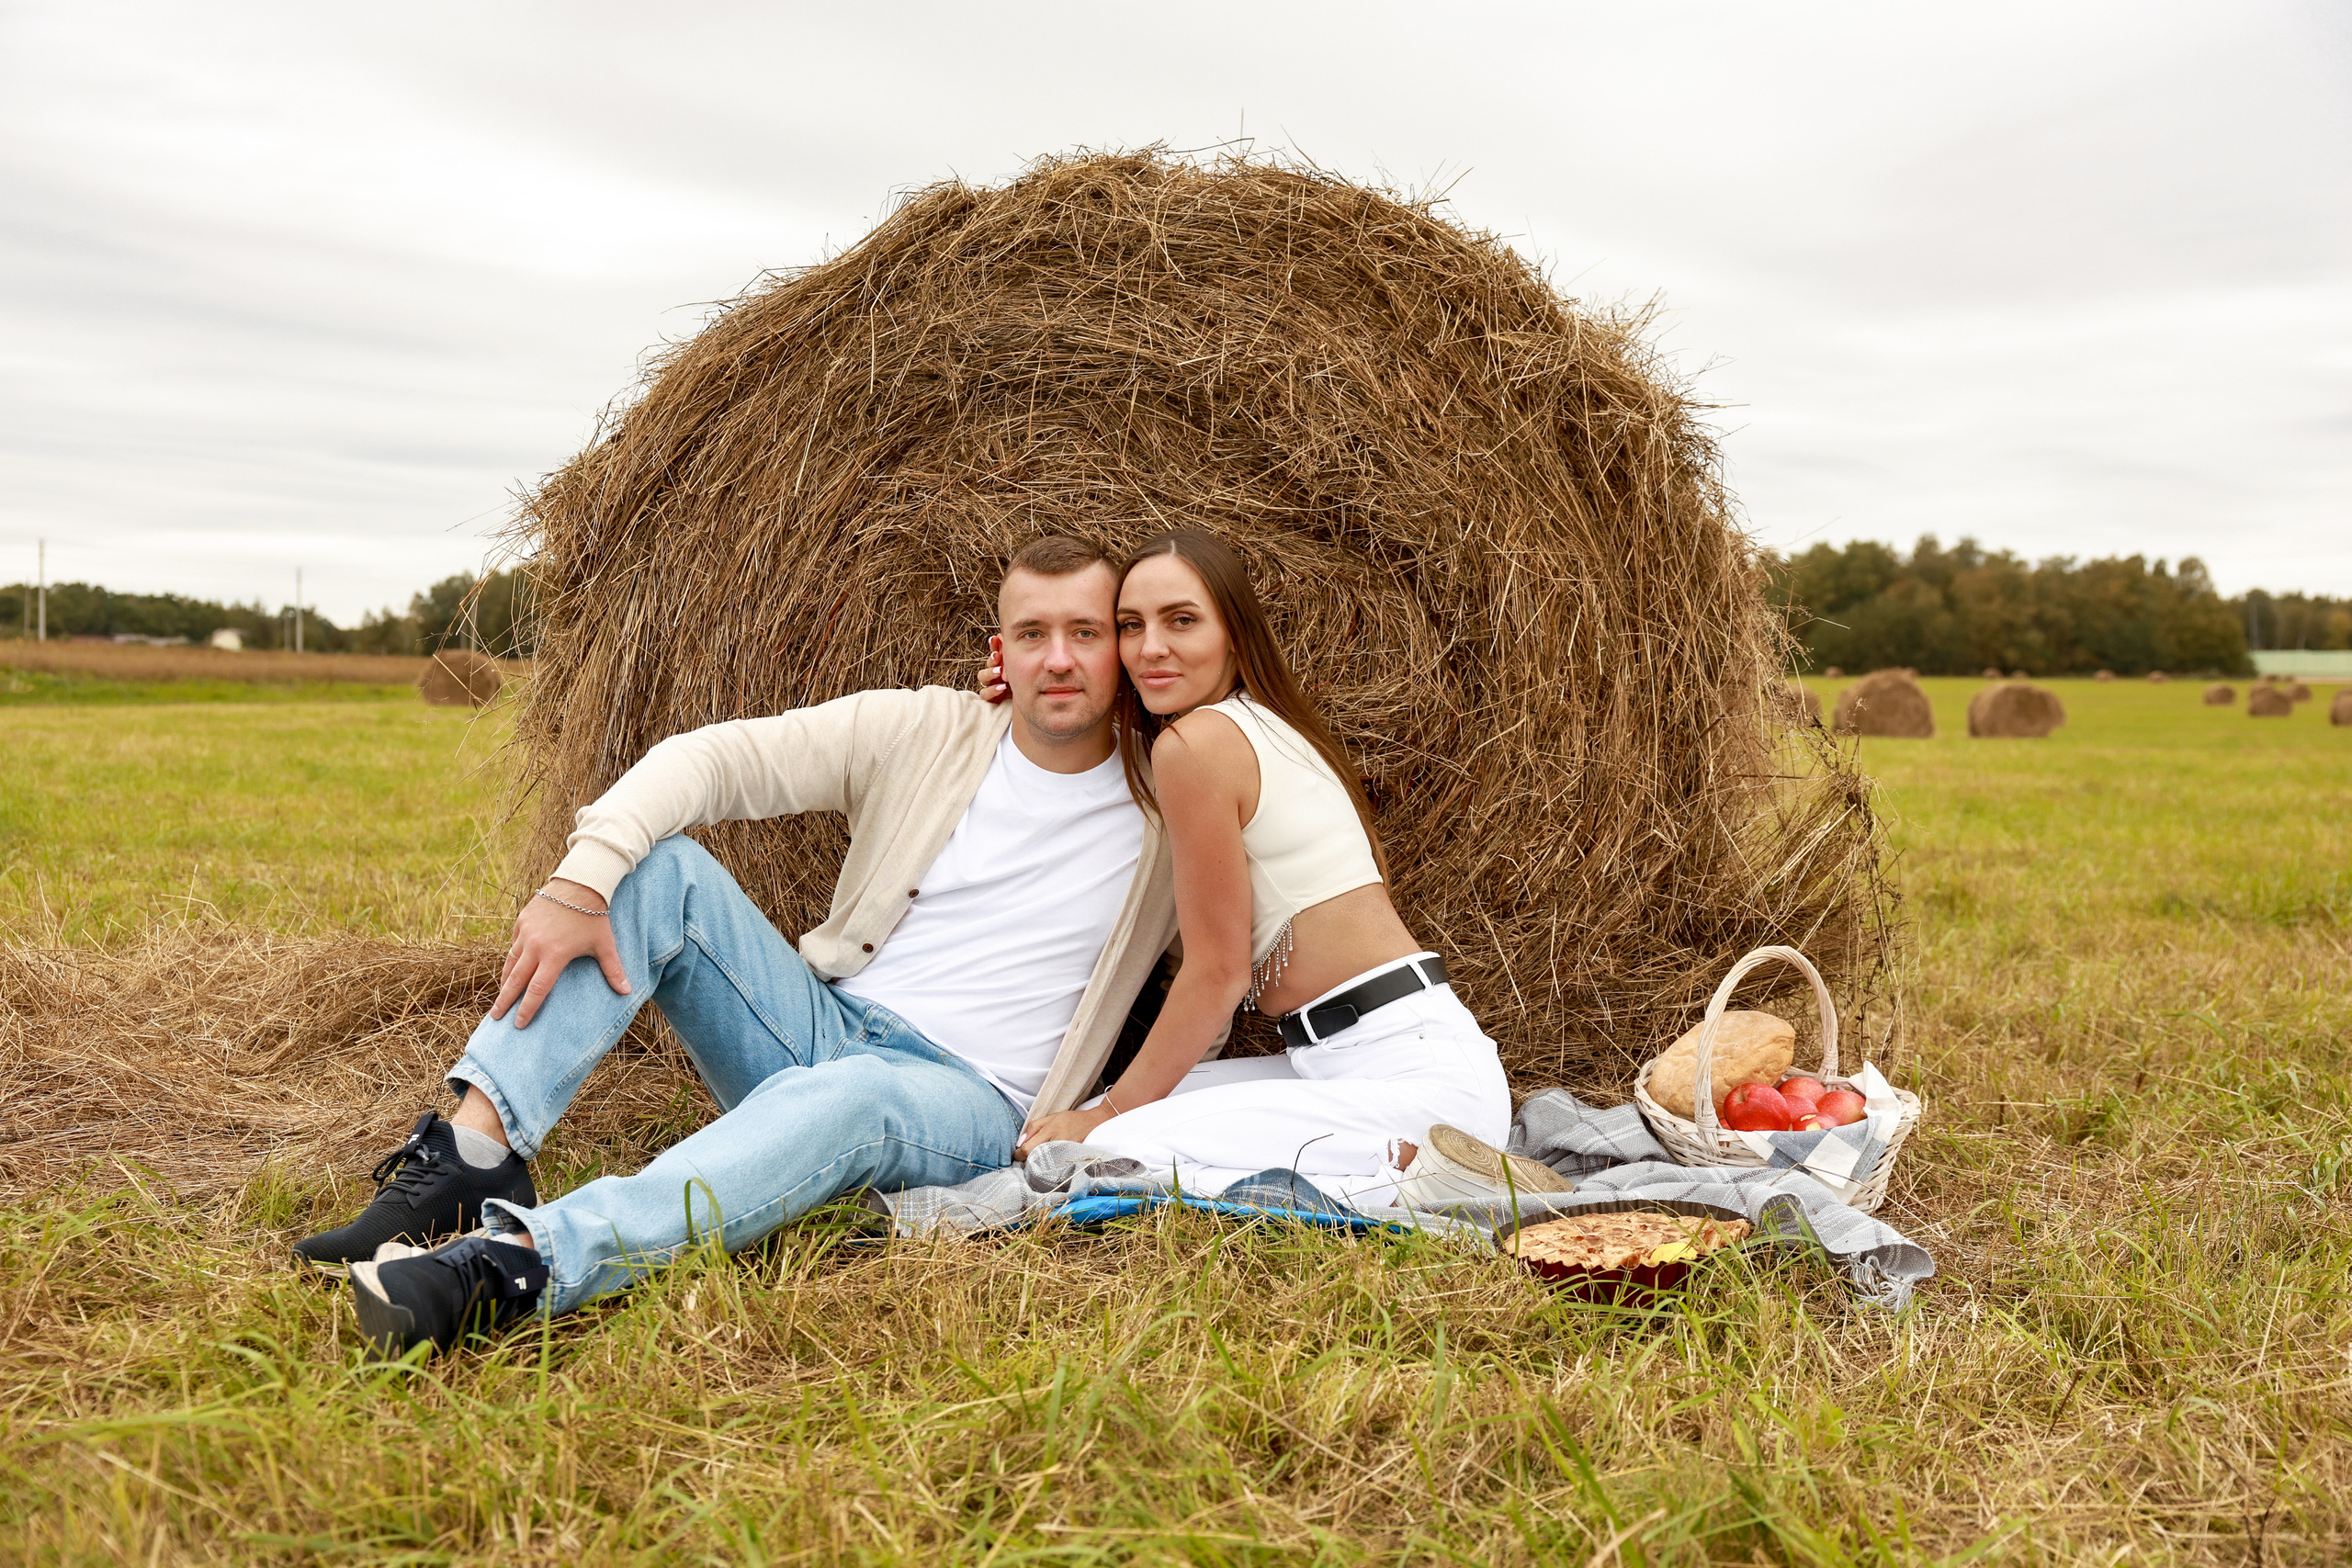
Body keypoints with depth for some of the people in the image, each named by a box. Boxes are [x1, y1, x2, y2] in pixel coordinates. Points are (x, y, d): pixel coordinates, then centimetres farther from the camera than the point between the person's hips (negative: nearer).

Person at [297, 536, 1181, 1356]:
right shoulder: (924, 734, 2)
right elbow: (712, 757, -6)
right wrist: (580, 881, -20)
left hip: (966, 1098, -3)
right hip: (825, 1028, 4)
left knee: (843, 1100, -40)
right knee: (658, 867, -15)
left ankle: (519, 1261, -56)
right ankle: (473, 1154, -25)